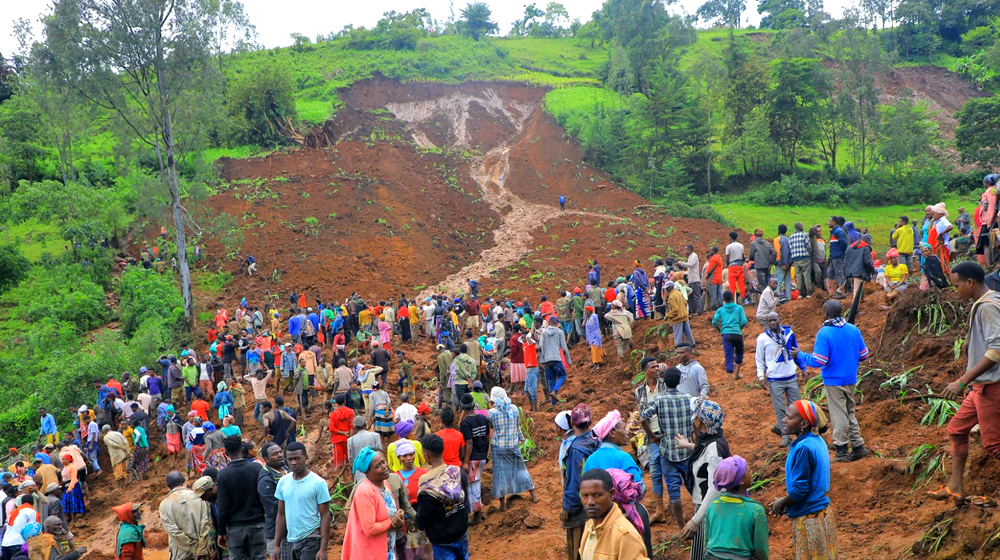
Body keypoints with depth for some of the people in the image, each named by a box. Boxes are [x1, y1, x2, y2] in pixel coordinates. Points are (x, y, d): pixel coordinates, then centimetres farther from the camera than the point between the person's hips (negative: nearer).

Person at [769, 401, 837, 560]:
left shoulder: (804, 448, -23)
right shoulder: (817, 441, 5)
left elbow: (800, 489, -22)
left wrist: (782, 503, -5)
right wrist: (785, 502, 12)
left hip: (808, 518, -9)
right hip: (822, 512, 9)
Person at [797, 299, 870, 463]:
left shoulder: (824, 333, -18)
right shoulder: (854, 330, 0)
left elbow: (819, 361, -22)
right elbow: (864, 355, 6)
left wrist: (801, 355, -7)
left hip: (834, 381, -5)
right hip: (851, 380, 5)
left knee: (839, 415, 3)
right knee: (850, 413, 19)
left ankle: (842, 450, 8)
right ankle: (858, 446, 20)